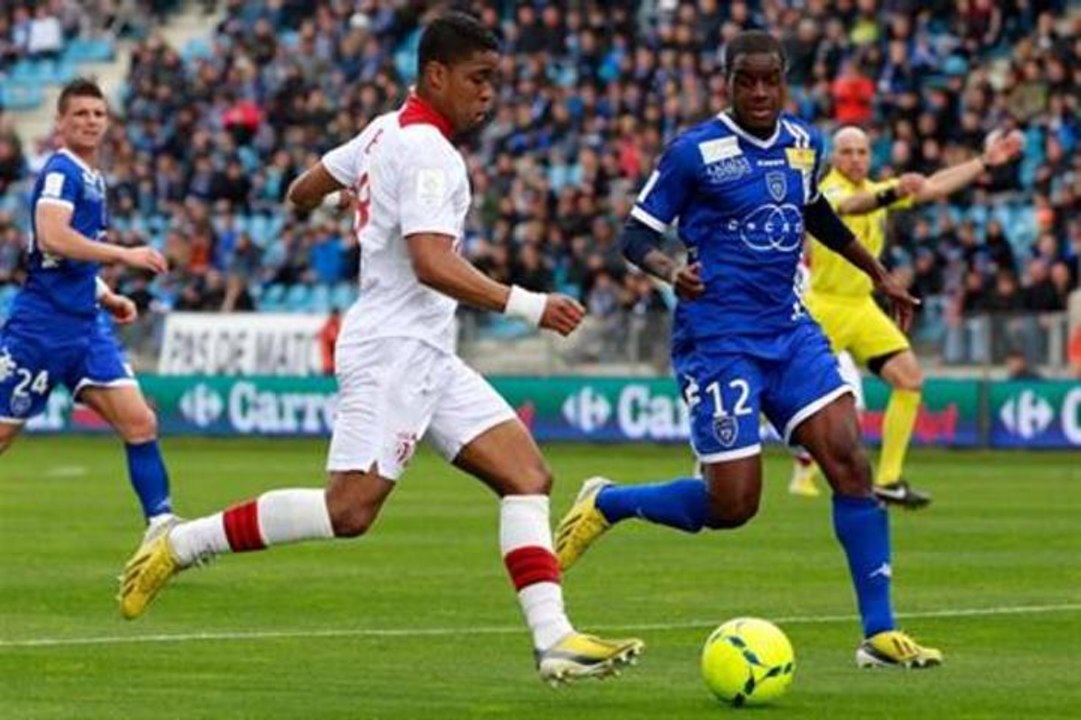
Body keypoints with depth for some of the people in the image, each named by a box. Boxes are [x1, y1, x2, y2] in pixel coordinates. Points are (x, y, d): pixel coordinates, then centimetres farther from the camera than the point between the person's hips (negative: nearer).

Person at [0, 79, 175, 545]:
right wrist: (124, 254, -27)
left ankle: (161, 525, -5)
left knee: (140, 423, -6)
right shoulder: (60, 171, -10)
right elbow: (52, 237, -28)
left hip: (86, 324, 8)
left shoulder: (93, 179, 16)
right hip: (42, 326, -8)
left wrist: (107, 297, 14)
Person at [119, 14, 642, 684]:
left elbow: (303, 192, 27)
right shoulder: (428, 152, -14)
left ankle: (555, 641, -10)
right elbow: (432, 263, -26)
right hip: (395, 350, -11)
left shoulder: (386, 130, 15)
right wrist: (527, 305, -28)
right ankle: (180, 545, -5)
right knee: (349, 509, -17)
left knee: (528, 475, 0)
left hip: (427, 357, 11)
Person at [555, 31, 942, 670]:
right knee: (733, 505, -8)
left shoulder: (805, 143, 8)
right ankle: (605, 505, 19)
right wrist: (670, 270, -26)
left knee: (850, 460, -10)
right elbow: (638, 233, -5)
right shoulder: (696, 152, -10)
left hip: (789, 330, 6)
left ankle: (880, 633, -5)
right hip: (718, 338, -5)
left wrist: (878, 272, 33)